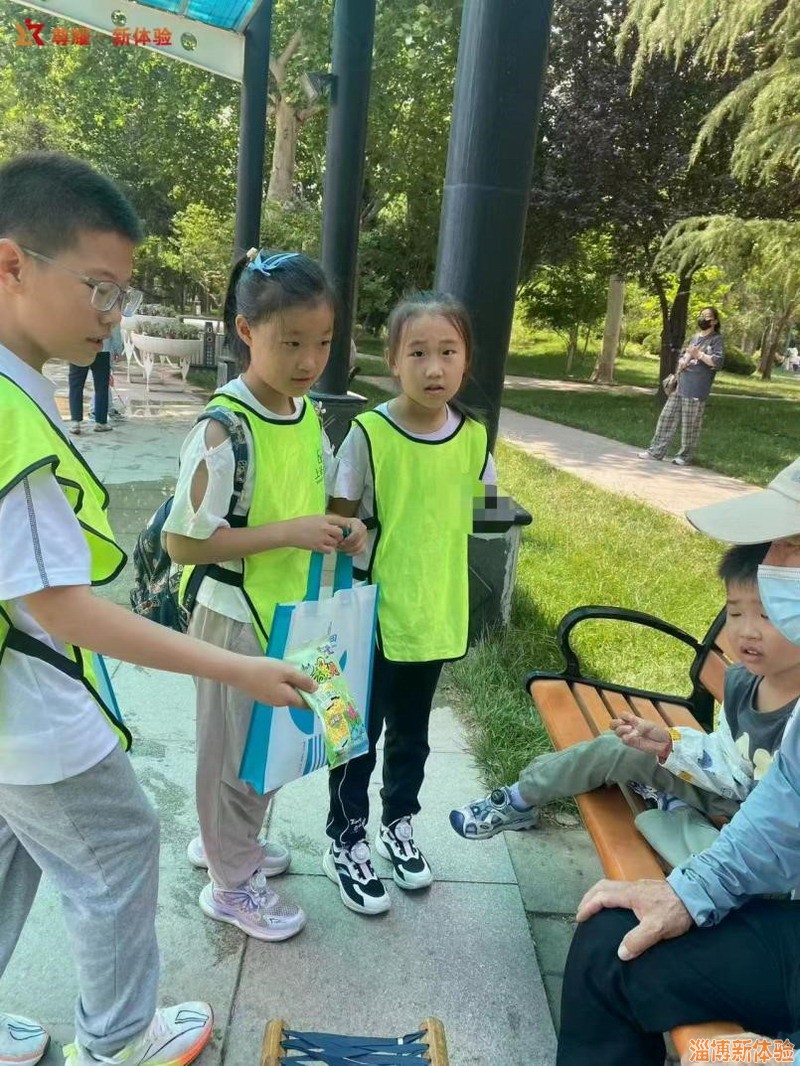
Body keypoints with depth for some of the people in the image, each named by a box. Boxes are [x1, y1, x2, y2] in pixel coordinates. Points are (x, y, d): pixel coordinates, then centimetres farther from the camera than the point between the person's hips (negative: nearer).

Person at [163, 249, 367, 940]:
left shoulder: (308, 415, 1)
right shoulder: (224, 429, -23)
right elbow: (184, 542, -23)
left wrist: (340, 532, -6)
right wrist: (290, 533, -28)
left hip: (292, 611, 8)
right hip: (237, 617, -8)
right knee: (235, 746, 12)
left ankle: (226, 839, 50)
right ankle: (231, 882, 36)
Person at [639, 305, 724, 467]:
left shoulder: (716, 339, -2)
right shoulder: (695, 337, 20)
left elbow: (718, 362, -13)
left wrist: (698, 354, -16)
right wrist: (682, 362, 4)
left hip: (696, 390, -7)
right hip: (680, 385, 7)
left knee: (690, 425, -2)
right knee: (667, 417, 6)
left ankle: (685, 456, 9)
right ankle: (656, 451, 12)